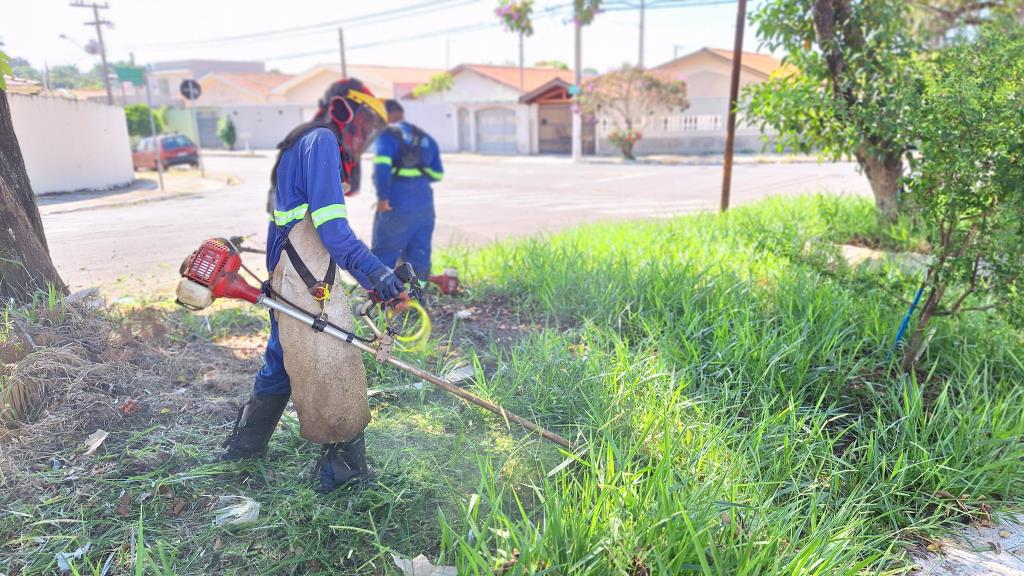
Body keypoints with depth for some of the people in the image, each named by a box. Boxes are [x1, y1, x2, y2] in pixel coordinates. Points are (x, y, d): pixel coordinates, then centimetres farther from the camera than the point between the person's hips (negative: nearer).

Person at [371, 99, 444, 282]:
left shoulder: (387, 135, -4)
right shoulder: (425, 138, 15)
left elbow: (382, 165, -22)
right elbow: (437, 174, 15)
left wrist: (382, 197, -18)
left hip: (397, 205, -6)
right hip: (424, 204, 6)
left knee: (384, 255, 6)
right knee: (419, 256, 9)